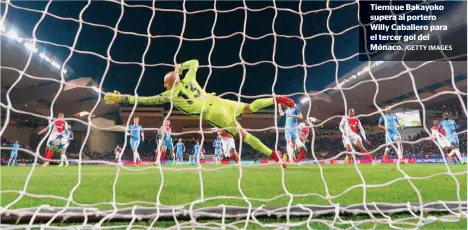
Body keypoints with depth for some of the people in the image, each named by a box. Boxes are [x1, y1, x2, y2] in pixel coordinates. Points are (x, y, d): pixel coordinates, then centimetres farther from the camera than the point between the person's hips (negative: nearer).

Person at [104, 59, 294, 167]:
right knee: (249, 107, 19)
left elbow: (146, 100, 2)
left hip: (211, 113, -6)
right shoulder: (188, 79, 10)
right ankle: (276, 99, 7)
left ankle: (273, 154, -8)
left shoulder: (170, 95, -3)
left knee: (242, 134, -6)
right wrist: (179, 67, 28)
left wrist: (122, 98, 8)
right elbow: (195, 62, 25)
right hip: (217, 101, 6)